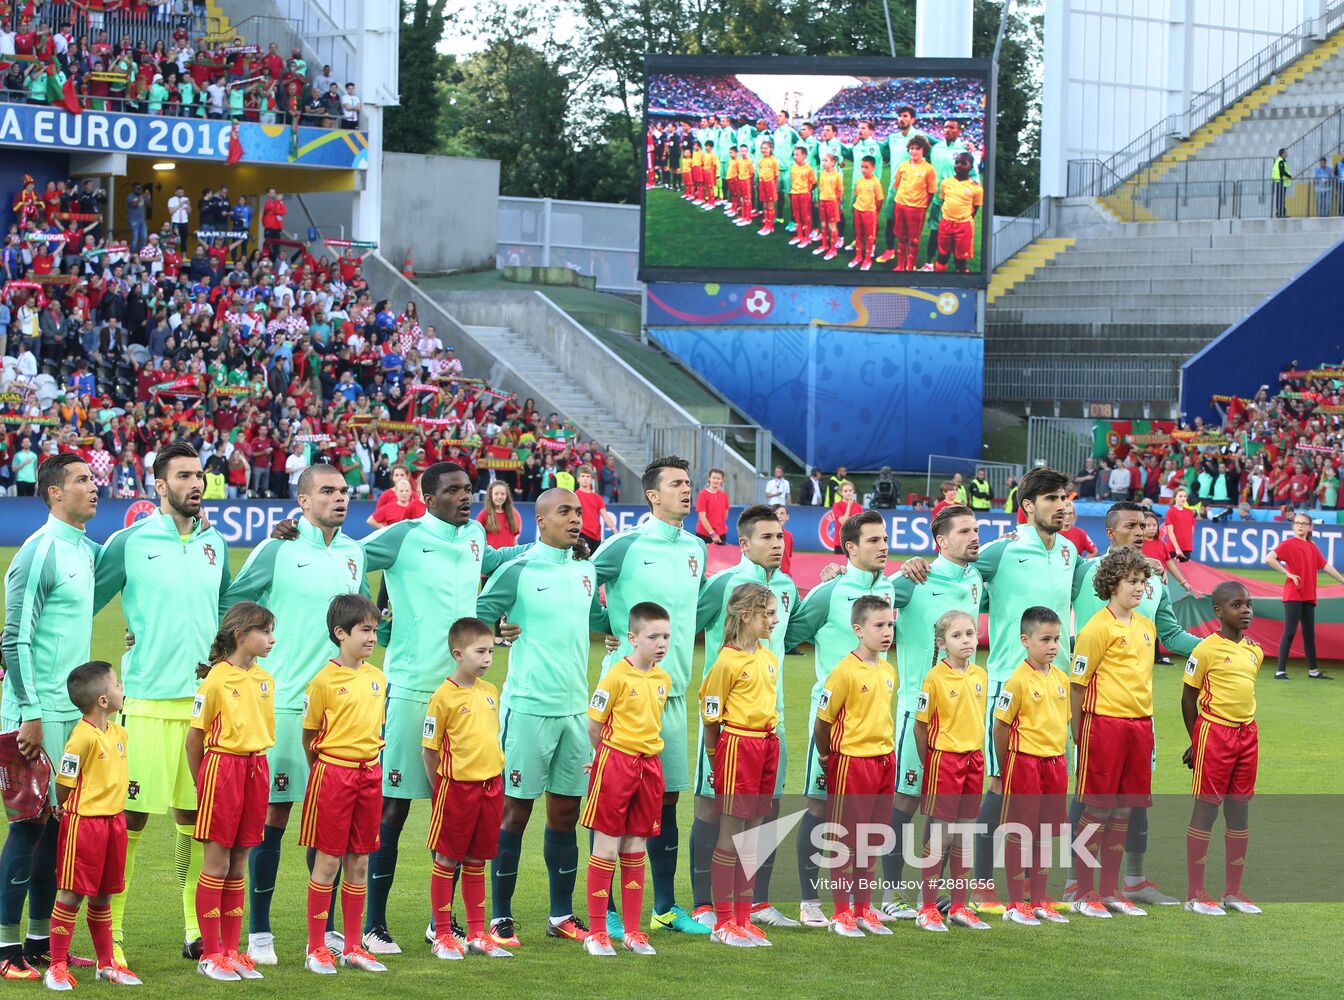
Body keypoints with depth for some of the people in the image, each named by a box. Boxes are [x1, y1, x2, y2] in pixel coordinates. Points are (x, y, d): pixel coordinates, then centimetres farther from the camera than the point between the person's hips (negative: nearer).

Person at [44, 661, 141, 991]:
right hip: (82, 821, -7)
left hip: (114, 820, 7)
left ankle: (107, 964, 23)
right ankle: (57, 967, 4)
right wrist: (66, 811, 0)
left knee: (102, 896, 15)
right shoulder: (82, 737, -19)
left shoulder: (118, 732, 6)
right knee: (70, 895, -2)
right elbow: (64, 784, -13)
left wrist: (114, 810, 13)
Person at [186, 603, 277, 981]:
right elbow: (195, 736, -5)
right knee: (216, 864, -1)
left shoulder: (264, 679, 9)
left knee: (239, 865, 10)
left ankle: (231, 950, 15)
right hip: (222, 765, -6)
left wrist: (258, 766, 12)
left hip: (256, 769, 6)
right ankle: (210, 954, 4)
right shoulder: (216, 679, -10)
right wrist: (201, 784, 1)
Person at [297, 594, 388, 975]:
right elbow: (309, 734, -3)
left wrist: (370, 765, 12)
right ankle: (317, 948, 5)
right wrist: (323, 770, 2)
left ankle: (353, 947, 16)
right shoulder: (325, 680, -10)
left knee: (359, 862, 9)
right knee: (328, 861, -1)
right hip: (332, 772, -5)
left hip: (369, 773, 5)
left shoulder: (377, 678, 7)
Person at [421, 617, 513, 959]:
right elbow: (429, 749, -7)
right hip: (457, 786, -6)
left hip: (491, 786, 6)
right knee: (447, 860, 3)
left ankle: (477, 934, 18)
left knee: (476, 861, 12)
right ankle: (443, 935, 9)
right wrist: (440, 790, -3)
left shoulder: (490, 691, 7)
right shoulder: (444, 696, -12)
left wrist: (496, 781, 15)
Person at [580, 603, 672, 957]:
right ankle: (597, 932, 4)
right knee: (606, 849, -1)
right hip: (614, 763, -6)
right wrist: (613, 755, 5)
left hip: (648, 765, 6)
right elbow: (594, 726, -7)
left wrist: (639, 754, 11)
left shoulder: (663, 679, 7)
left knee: (635, 849, 10)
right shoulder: (617, 676, -12)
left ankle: (632, 930, 16)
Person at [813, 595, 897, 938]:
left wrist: (884, 750, 14)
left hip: (884, 760, 7)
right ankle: (842, 913, 8)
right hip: (851, 762, -7)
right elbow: (822, 721, -9)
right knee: (846, 838, 2)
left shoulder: (888, 671, 7)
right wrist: (827, 757, 1)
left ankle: (863, 909, 21)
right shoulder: (845, 672, -15)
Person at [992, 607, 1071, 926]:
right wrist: (1006, 769, -4)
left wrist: (1058, 758, 13)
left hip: (1054, 762, 6)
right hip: (1024, 761, -6)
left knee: (1044, 833, 12)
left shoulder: (1059, 679, 6)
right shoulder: (1018, 680, -14)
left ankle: (1039, 901, 21)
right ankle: (1015, 904, 7)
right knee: (1019, 833, 1)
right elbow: (1001, 726, -9)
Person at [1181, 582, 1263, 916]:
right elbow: (1189, 696, -4)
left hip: (1247, 734, 6)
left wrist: (1245, 727, 15)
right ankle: (1195, 893, 3)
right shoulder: (1207, 650, -10)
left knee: (1239, 812, 10)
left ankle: (1233, 890, 18)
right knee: (1205, 811, -2)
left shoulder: (1255, 651, 8)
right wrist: (1196, 741, -2)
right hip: (1213, 731, -6)